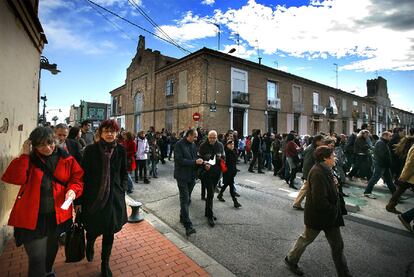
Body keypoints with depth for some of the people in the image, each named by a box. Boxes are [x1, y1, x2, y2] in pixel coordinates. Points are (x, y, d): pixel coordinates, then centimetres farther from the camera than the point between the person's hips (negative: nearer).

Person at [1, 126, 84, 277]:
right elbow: (15, 178, -20)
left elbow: (78, 178, -1)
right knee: (37, 258, 0)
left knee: (52, 249, 27)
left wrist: (73, 190, -19)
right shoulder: (29, 159, -5)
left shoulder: (66, 159, -5)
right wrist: (25, 155, -21)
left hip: (57, 215, 3)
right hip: (33, 217, -2)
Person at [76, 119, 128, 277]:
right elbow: (83, 175, -5)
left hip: (114, 198, 1)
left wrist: (122, 191, 1)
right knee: (93, 229, 15)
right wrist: (79, 200, -3)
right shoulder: (91, 150, -9)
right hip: (93, 197, -1)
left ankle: (105, 264, 36)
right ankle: (90, 244, 53)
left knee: (109, 232, 12)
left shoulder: (121, 150, -4)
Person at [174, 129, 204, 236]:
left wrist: (200, 162, -5)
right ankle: (188, 225, -4)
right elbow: (179, 160, -21)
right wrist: (195, 162, -23)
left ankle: (182, 218, 35)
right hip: (182, 176, -7)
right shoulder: (179, 144, -13)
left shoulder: (193, 145, 9)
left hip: (191, 176, 7)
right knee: (185, 200, -6)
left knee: (187, 199, 17)